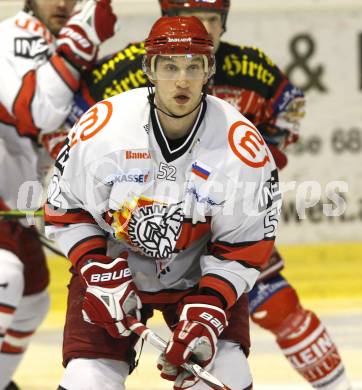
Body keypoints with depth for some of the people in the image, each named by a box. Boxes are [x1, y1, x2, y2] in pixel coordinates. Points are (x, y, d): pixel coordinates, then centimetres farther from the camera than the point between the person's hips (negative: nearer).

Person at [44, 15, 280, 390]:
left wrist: (207, 311, -24)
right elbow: (65, 208, -6)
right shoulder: (101, 127, -20)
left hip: (202, 275, 0)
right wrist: (99, 270, -19)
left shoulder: (243, 147, -20)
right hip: (111, 264, 0)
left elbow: (242, 248, -13)